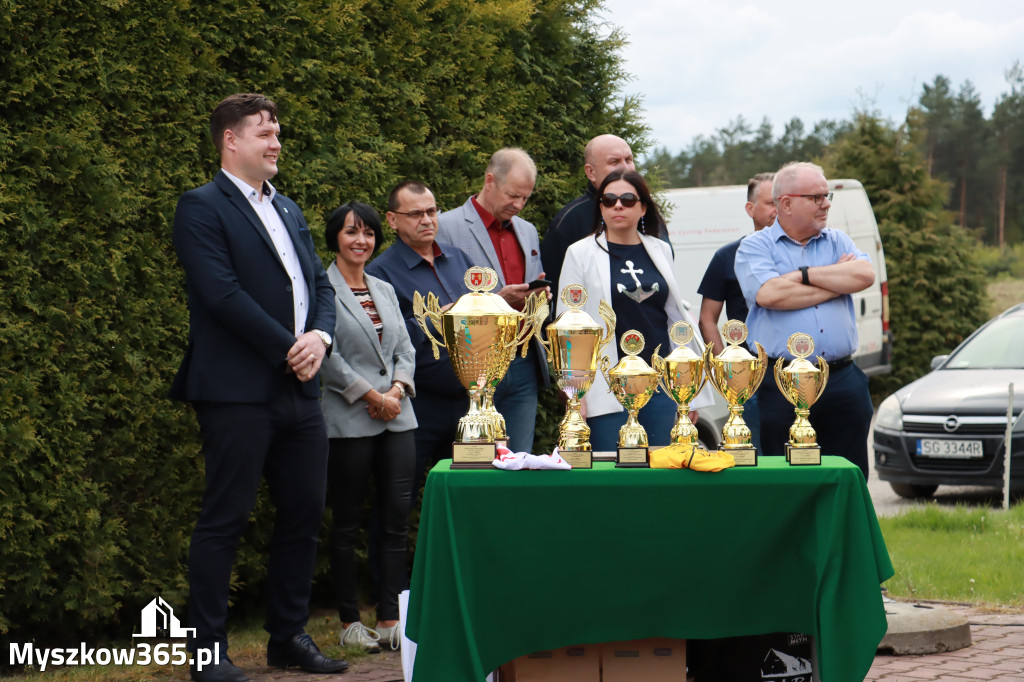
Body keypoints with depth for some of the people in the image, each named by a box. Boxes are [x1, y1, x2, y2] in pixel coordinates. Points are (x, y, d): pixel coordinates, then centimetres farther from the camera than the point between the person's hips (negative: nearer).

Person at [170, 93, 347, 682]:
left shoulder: (289, 211, 19)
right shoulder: (202, 208, -5)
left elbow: (320, 282, 17)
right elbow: (222, 292, -15)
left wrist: (321, 335, -4)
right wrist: (288, 348, -14)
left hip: (299, 390, 8)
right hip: (239, 391, -8)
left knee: (305, 515, 10)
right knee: (225, 520, -4)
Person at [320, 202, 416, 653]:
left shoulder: (385, 291, 17)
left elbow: (405, 349, 16)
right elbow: (326, 357, -11)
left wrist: (398, 389, -3)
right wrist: (372, 396, -11)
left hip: (397, 418, 6)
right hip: (349, 421, -6)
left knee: (397, 517, 1)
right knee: (348, 522, 0)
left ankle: (390, 618, 5)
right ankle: (349, 621, 7)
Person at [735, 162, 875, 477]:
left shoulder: (838, 242, 16)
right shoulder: (755, 247, 3)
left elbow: (865, 275, -4)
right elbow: (769, 294, -15)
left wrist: (805, 274, -7)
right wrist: (838, 280, -3)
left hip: (843, 383, 4)